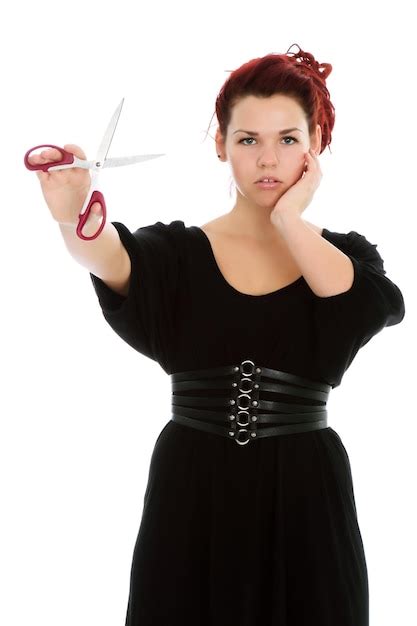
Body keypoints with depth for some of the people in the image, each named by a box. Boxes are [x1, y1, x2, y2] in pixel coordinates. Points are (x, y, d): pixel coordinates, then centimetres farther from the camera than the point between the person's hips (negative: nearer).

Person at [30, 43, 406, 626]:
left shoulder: (344, 254, 6)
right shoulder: (176, 251, 1)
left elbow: (377, 307, -17)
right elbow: (114, 260, -23)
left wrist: (290, 218, -11)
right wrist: (72, 216, -44)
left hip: (304, 501, 1)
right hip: (191, 497, 0)